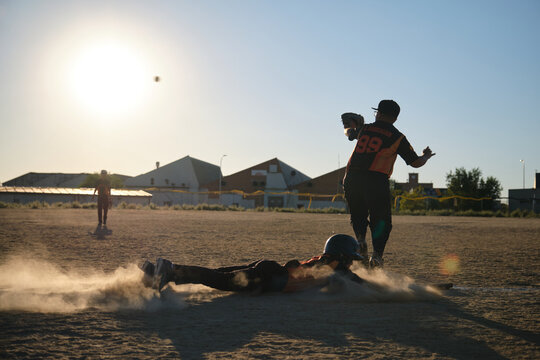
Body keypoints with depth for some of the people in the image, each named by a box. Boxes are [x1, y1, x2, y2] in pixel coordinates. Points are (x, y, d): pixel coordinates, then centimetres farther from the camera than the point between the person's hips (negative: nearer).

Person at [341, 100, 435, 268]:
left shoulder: (363, 129, 16)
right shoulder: (397, 137, 7)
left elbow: (349, 132, 39)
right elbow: (416, 162, 12)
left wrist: (351, 126, 62)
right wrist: (426, 156, 34)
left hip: (351, 179, 3)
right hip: (376, 181, -3)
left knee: (357, 216, 20)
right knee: (381, 221, 8)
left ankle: (360, 239, -10)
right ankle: (377, 255, -12)